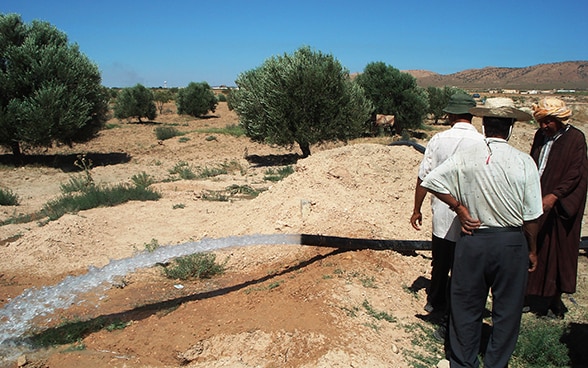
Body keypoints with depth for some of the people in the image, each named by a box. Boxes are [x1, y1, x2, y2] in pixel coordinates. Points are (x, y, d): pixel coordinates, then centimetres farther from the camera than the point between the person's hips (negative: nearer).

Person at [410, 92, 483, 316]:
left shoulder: (438, 140, -5)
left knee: (440, 264, 20)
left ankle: (435, 302, 40)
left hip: (442, 218, 2)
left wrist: (417, 210, 8)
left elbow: (423, 178, -3)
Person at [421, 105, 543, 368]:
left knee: (466, 307, 15)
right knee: (506, 310, 17)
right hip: (511, 242, -1)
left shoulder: (465, 158, -8)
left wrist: (459, 208, -1)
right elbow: (531, 217, -7)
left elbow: (430, 181, -8)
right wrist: (532, 250, 8)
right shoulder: (524, 162, -11)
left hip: (472, 239, 1)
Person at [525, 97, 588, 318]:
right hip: (537, 202, 6)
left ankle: (554, 301, 17)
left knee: (556, 252, 3)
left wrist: (554, 196, -26)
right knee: (534, 248, 10)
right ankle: (535, 297, 23)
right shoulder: (540, 136, 10)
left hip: (559, 206, -6)